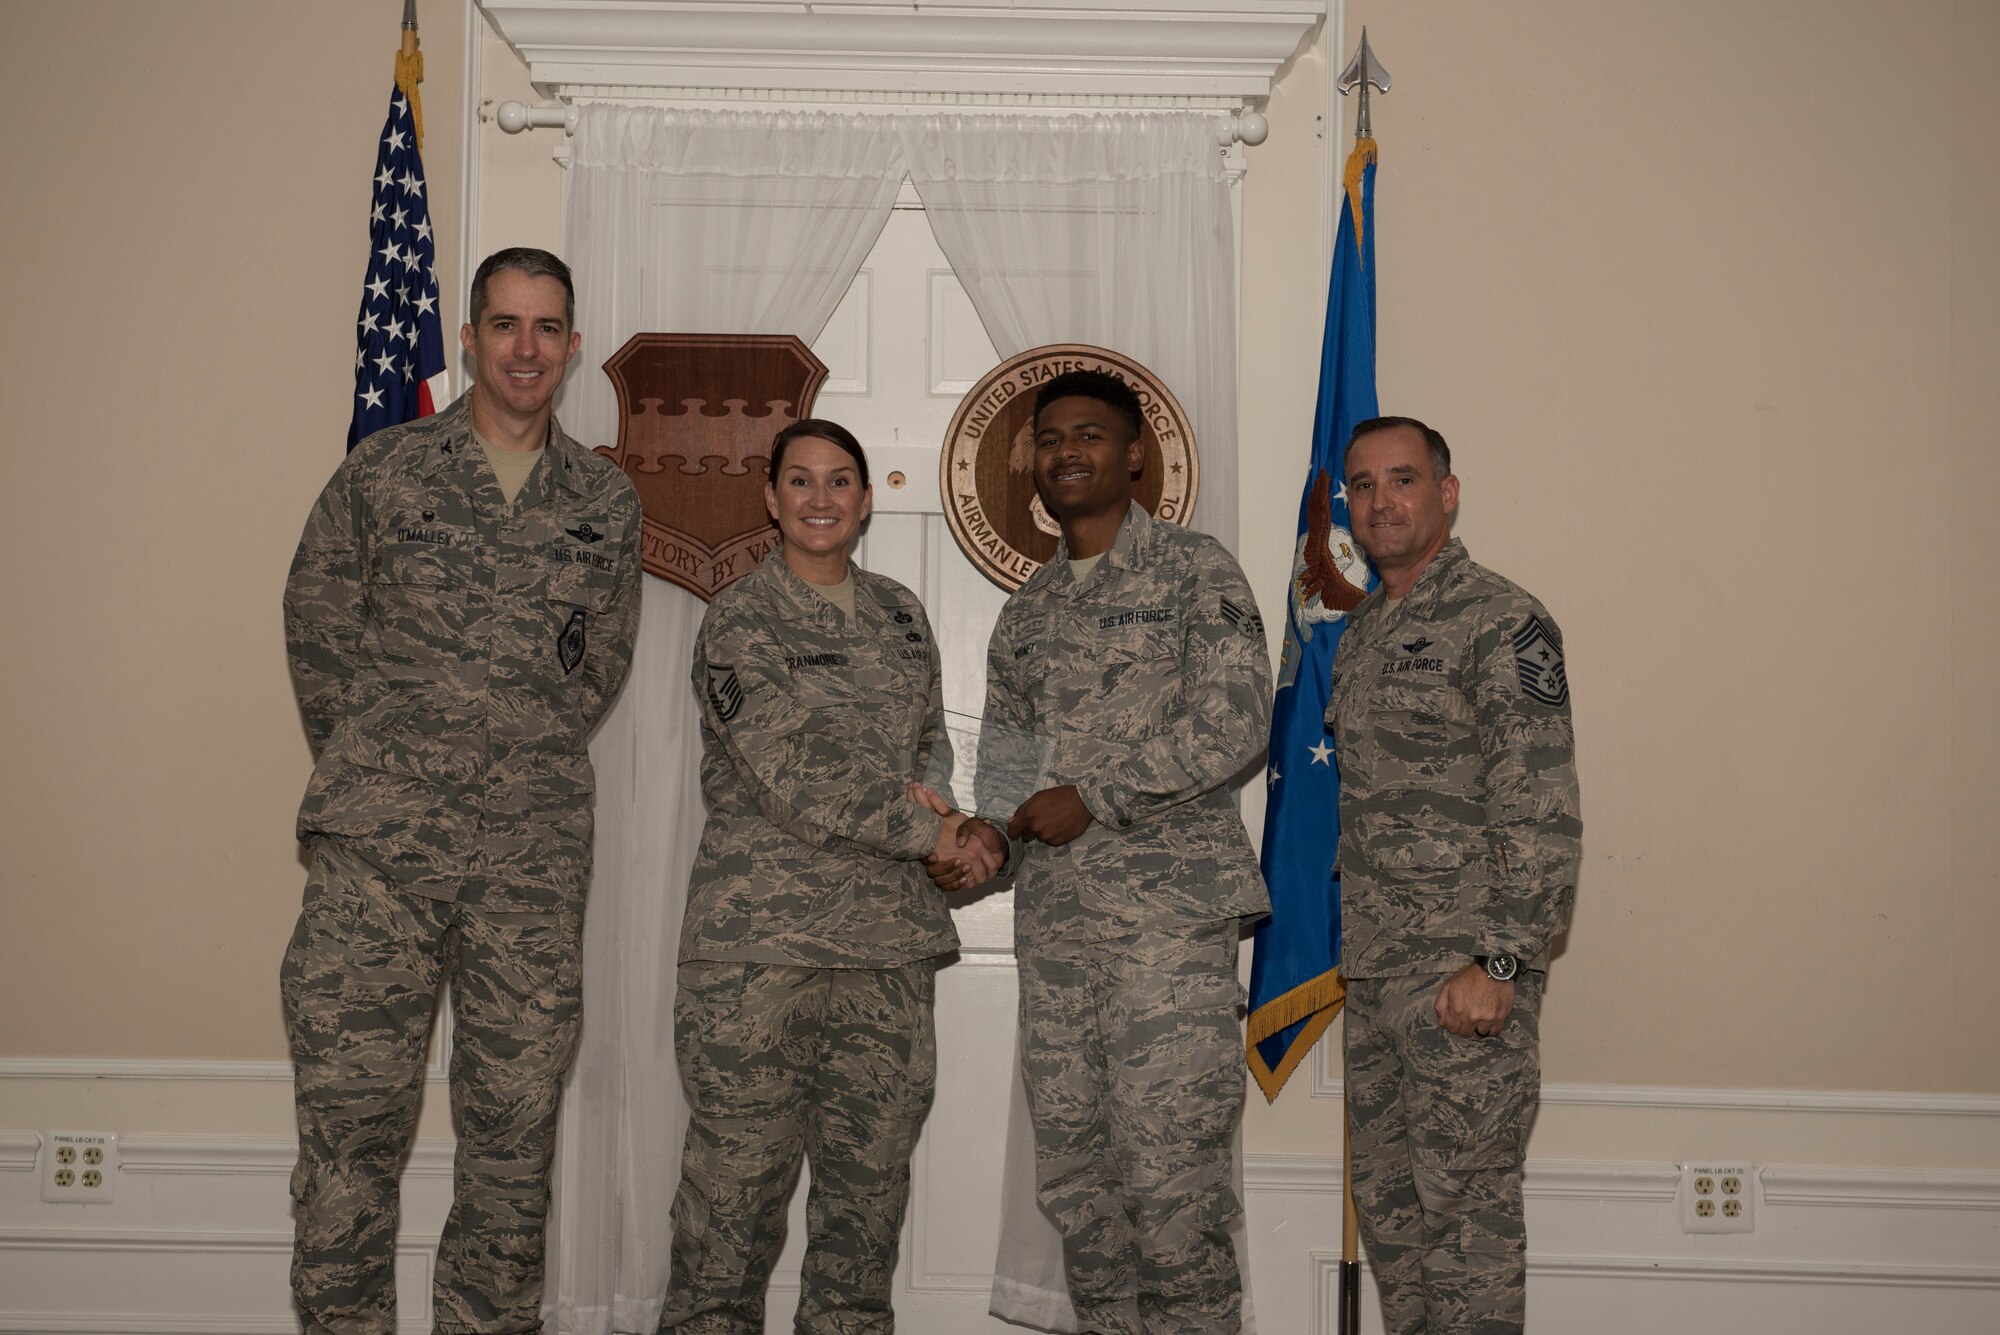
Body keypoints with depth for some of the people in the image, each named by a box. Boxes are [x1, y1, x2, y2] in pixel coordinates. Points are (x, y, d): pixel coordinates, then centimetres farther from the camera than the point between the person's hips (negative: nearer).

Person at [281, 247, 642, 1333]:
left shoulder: (606, 501, 11)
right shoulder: (380, 472, 6)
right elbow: (317, 632, 11)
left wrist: (525, 759, 10)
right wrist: (378, 766, 8)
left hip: (536, 852, 2)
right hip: (380, 845, -1)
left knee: (515, 1130, 6)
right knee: (348, 1122, -2)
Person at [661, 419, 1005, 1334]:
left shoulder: (900, 616, 15)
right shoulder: (738, 621, -1)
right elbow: (790, 776, -10)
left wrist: (933, 815, -6)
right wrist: (933, 834, -9)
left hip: (890, 935, 5)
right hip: (761, 935, -5)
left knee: (872, 1179, 7)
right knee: (738, 1177, -2)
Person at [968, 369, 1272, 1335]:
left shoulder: (1195, 573, 1)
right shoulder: (1029, 607, 19)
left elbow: (1234, 726, -11)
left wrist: (1090, 797, -11)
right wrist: (993, 826, 0)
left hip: (1168, 904, -6)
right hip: (1052, 918, 6)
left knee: (1170, 1171, -8)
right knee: (1073, 1173, 9)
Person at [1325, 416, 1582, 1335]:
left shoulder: (1502, 623, -9)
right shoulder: (1362, 632, 16)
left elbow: (1542, 816, -15)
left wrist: (1499, 963, -21)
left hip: (1465, 975, -8)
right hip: (1371, 973, 8)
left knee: (1465, 1207, -2)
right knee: (1384, 1202, 14)